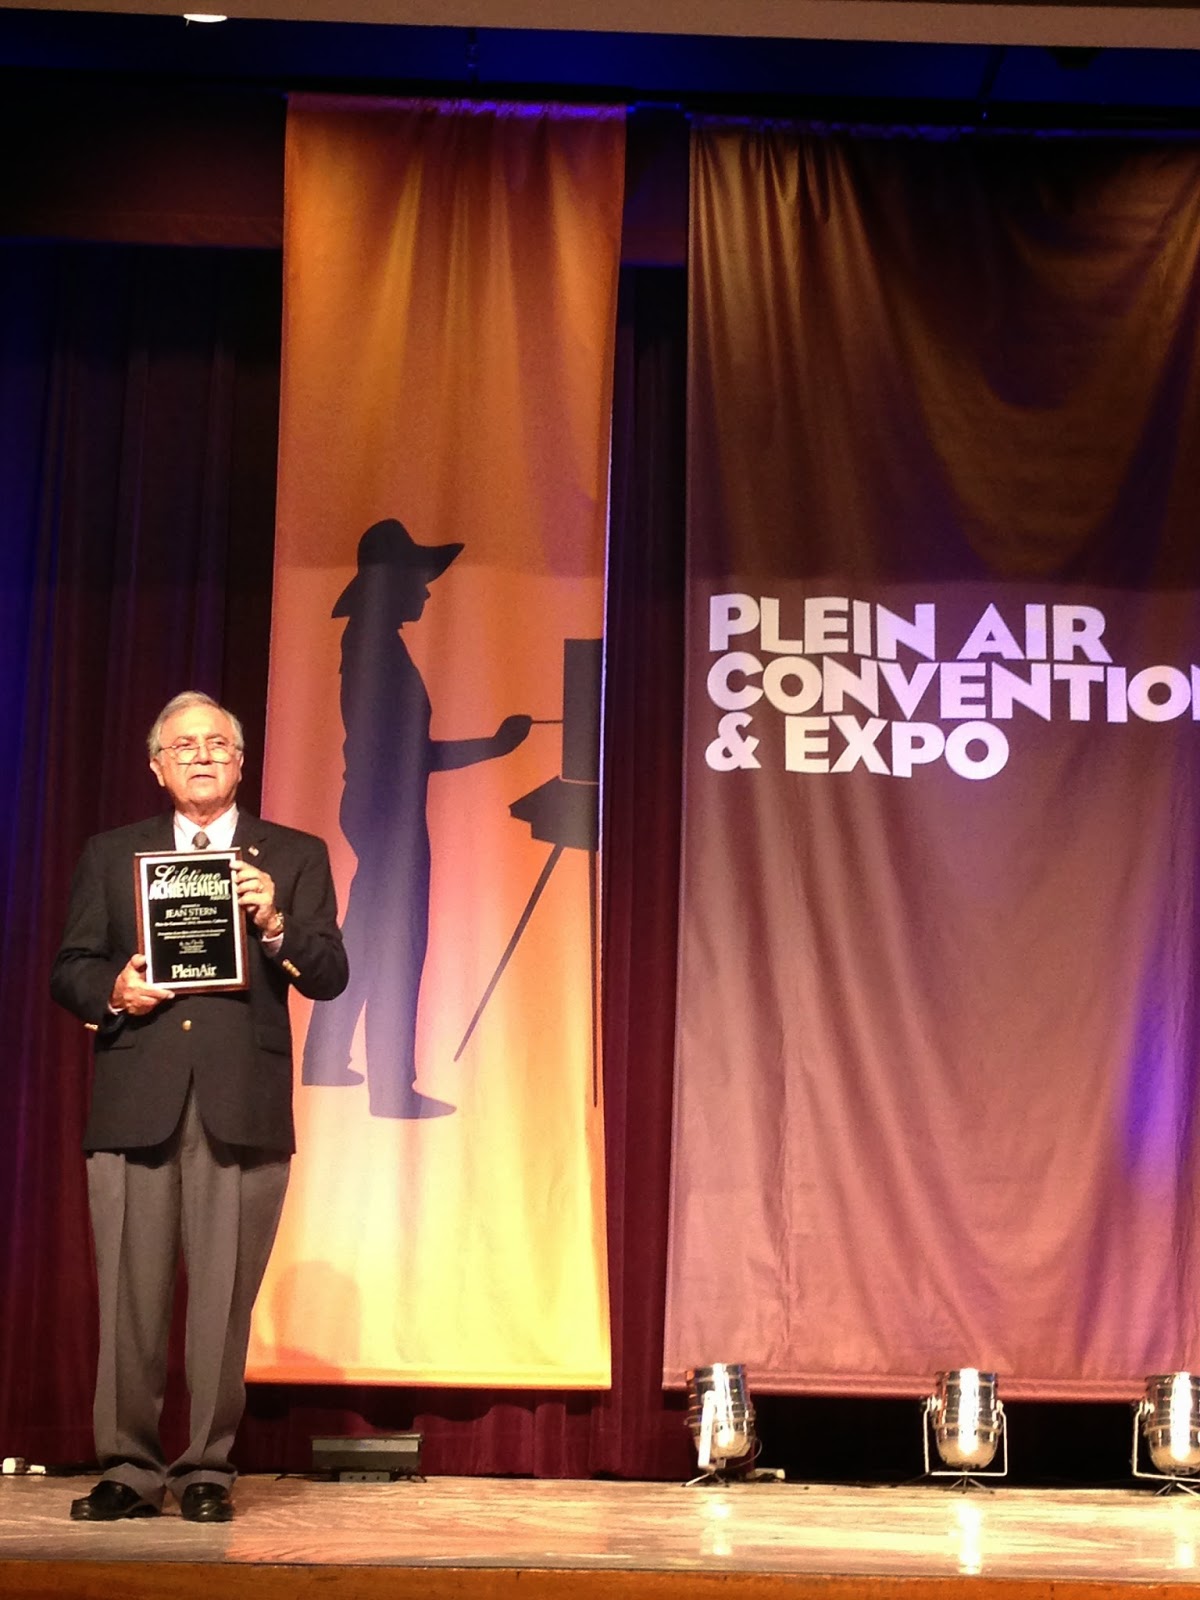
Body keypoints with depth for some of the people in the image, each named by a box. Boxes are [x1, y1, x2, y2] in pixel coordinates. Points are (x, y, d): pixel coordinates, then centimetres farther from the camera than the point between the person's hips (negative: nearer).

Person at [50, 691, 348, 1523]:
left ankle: (207, 1469, 11)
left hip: (242, 1108, -1)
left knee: (224, 1298, 1)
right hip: (134, 1103, 1)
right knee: (130, 1297, 2)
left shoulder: (295, 858, 11)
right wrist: (112, 991, -8)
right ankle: (130, 1468, 11)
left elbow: (329, 977, 3)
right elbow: (69, 969, 13)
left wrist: (275, 924, -14)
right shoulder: (111, 854, 16)